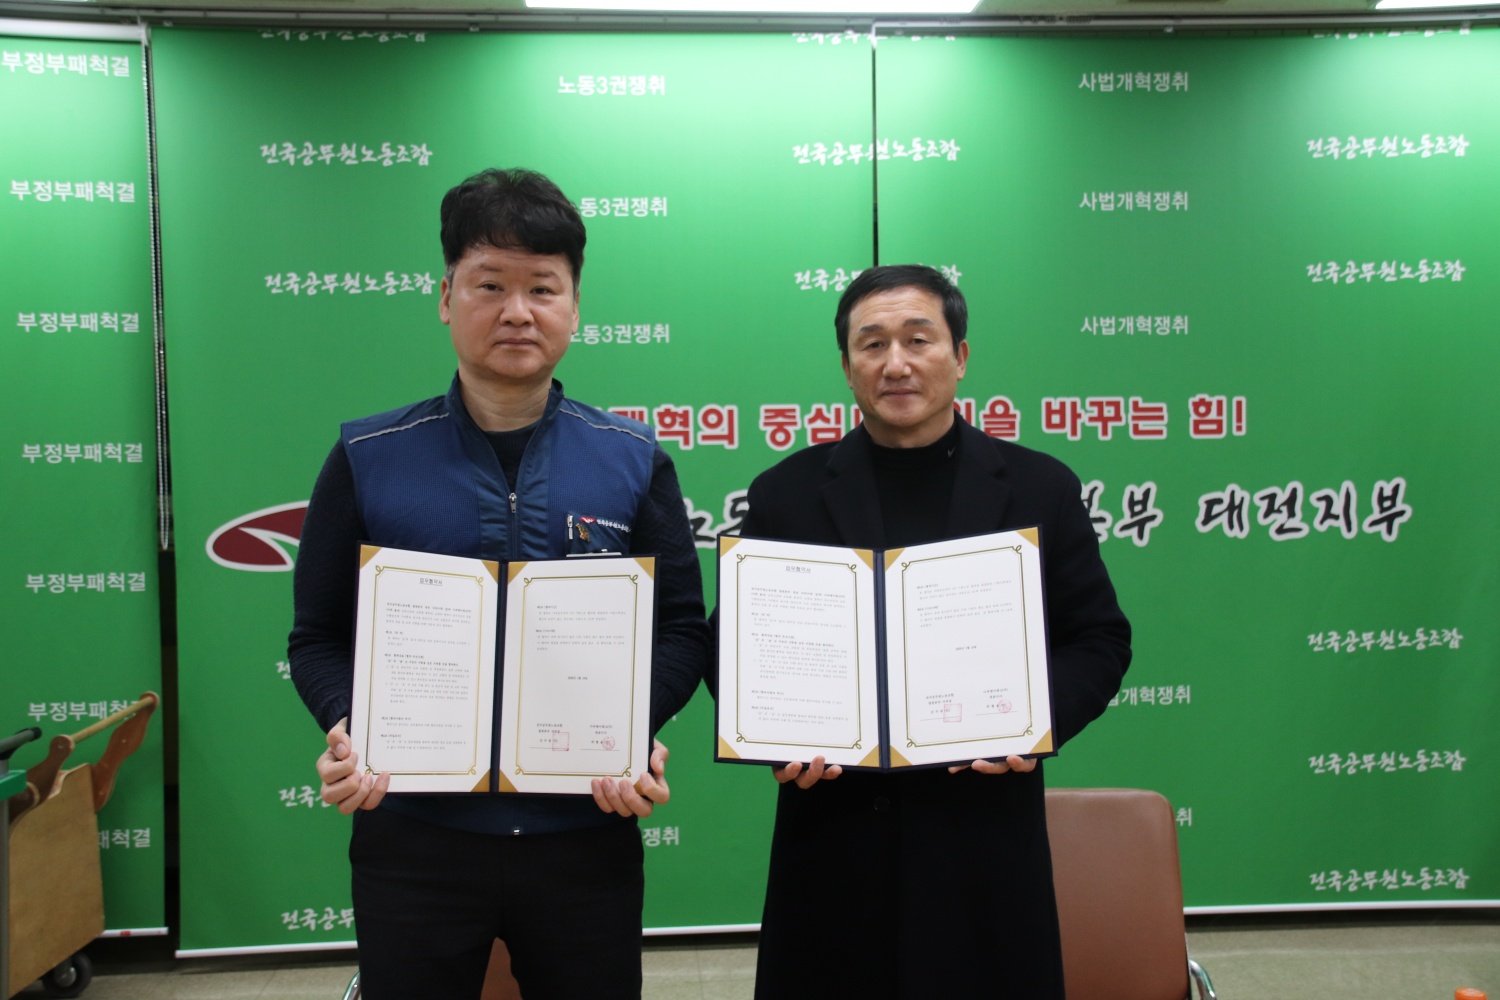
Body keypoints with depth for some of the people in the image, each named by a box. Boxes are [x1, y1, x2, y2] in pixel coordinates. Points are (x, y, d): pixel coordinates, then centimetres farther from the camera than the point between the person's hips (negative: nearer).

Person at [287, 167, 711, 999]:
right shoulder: (368, 459, -1)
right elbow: (320, 636, 3)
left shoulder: (635, 462, 0)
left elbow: (680, 629, 2)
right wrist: (347, 729, -15)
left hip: (587, 834, 1)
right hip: (414, 836, 0)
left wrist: (634, 731, -15)